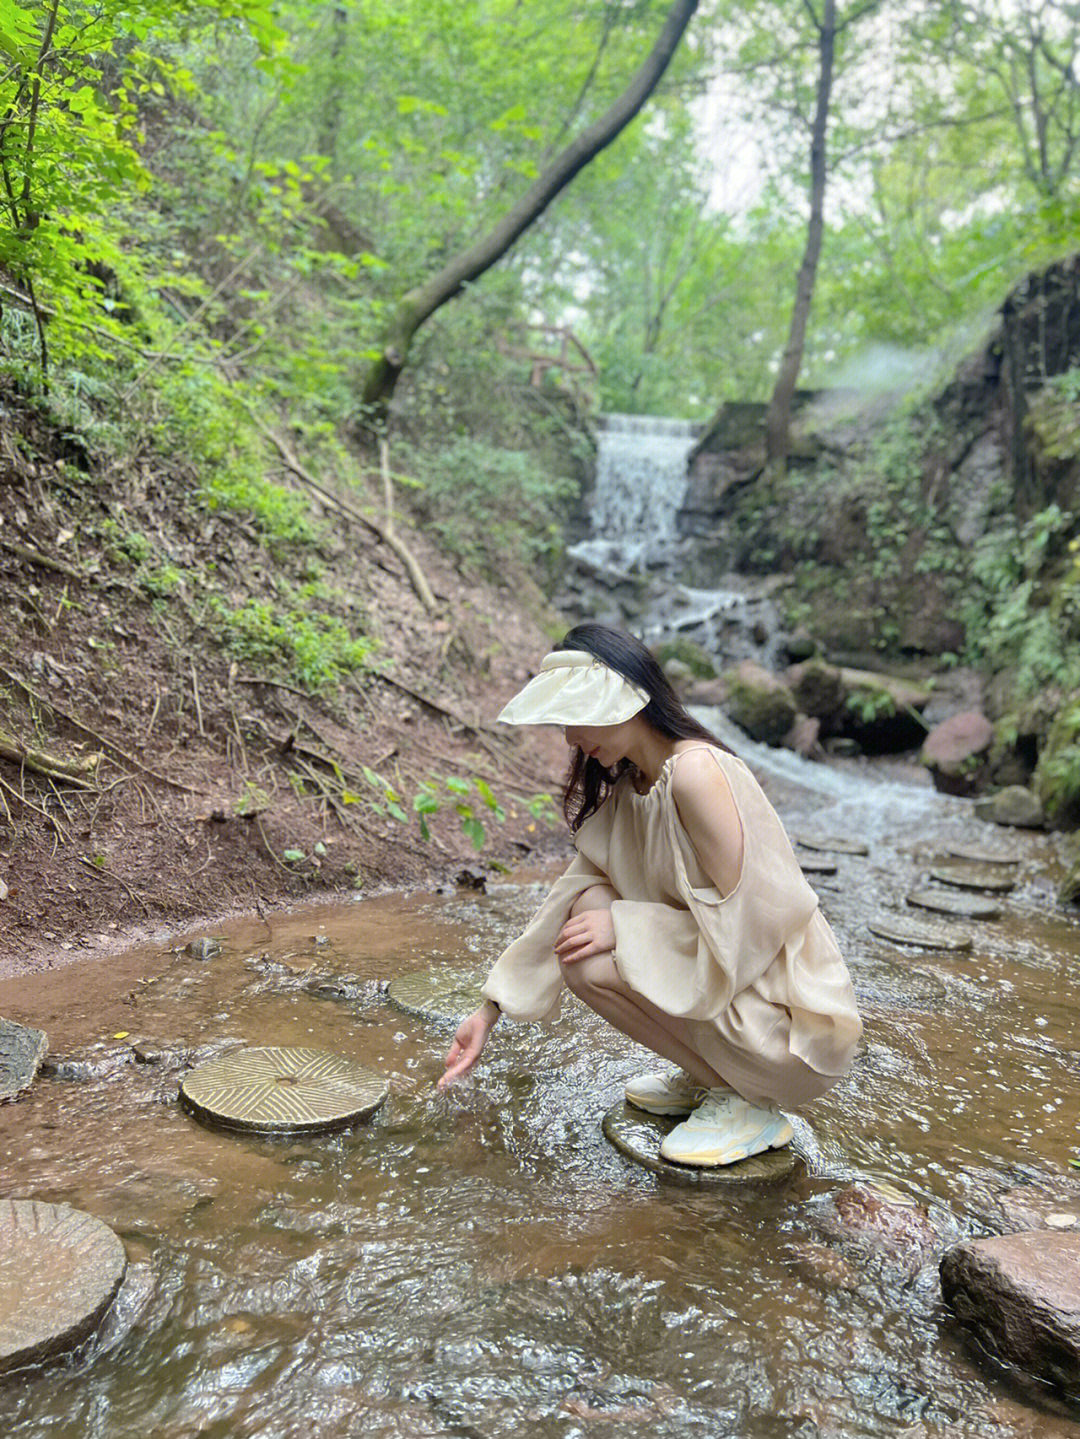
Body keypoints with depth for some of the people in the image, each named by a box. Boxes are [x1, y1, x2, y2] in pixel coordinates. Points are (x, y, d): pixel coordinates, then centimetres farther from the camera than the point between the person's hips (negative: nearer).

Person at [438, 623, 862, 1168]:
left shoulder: (695, 771, -22)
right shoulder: (625, 789, 6)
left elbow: (749, 920, -23)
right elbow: (570, 901, 9)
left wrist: (623, 926, -18)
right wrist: (491, 1009, 8)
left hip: (794, 1033, -9)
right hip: (724, 980, 9)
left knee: (591, 962, -18)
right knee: (591, 913, 1)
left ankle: (748, 1103, -2)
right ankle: (705, 1077, 13)